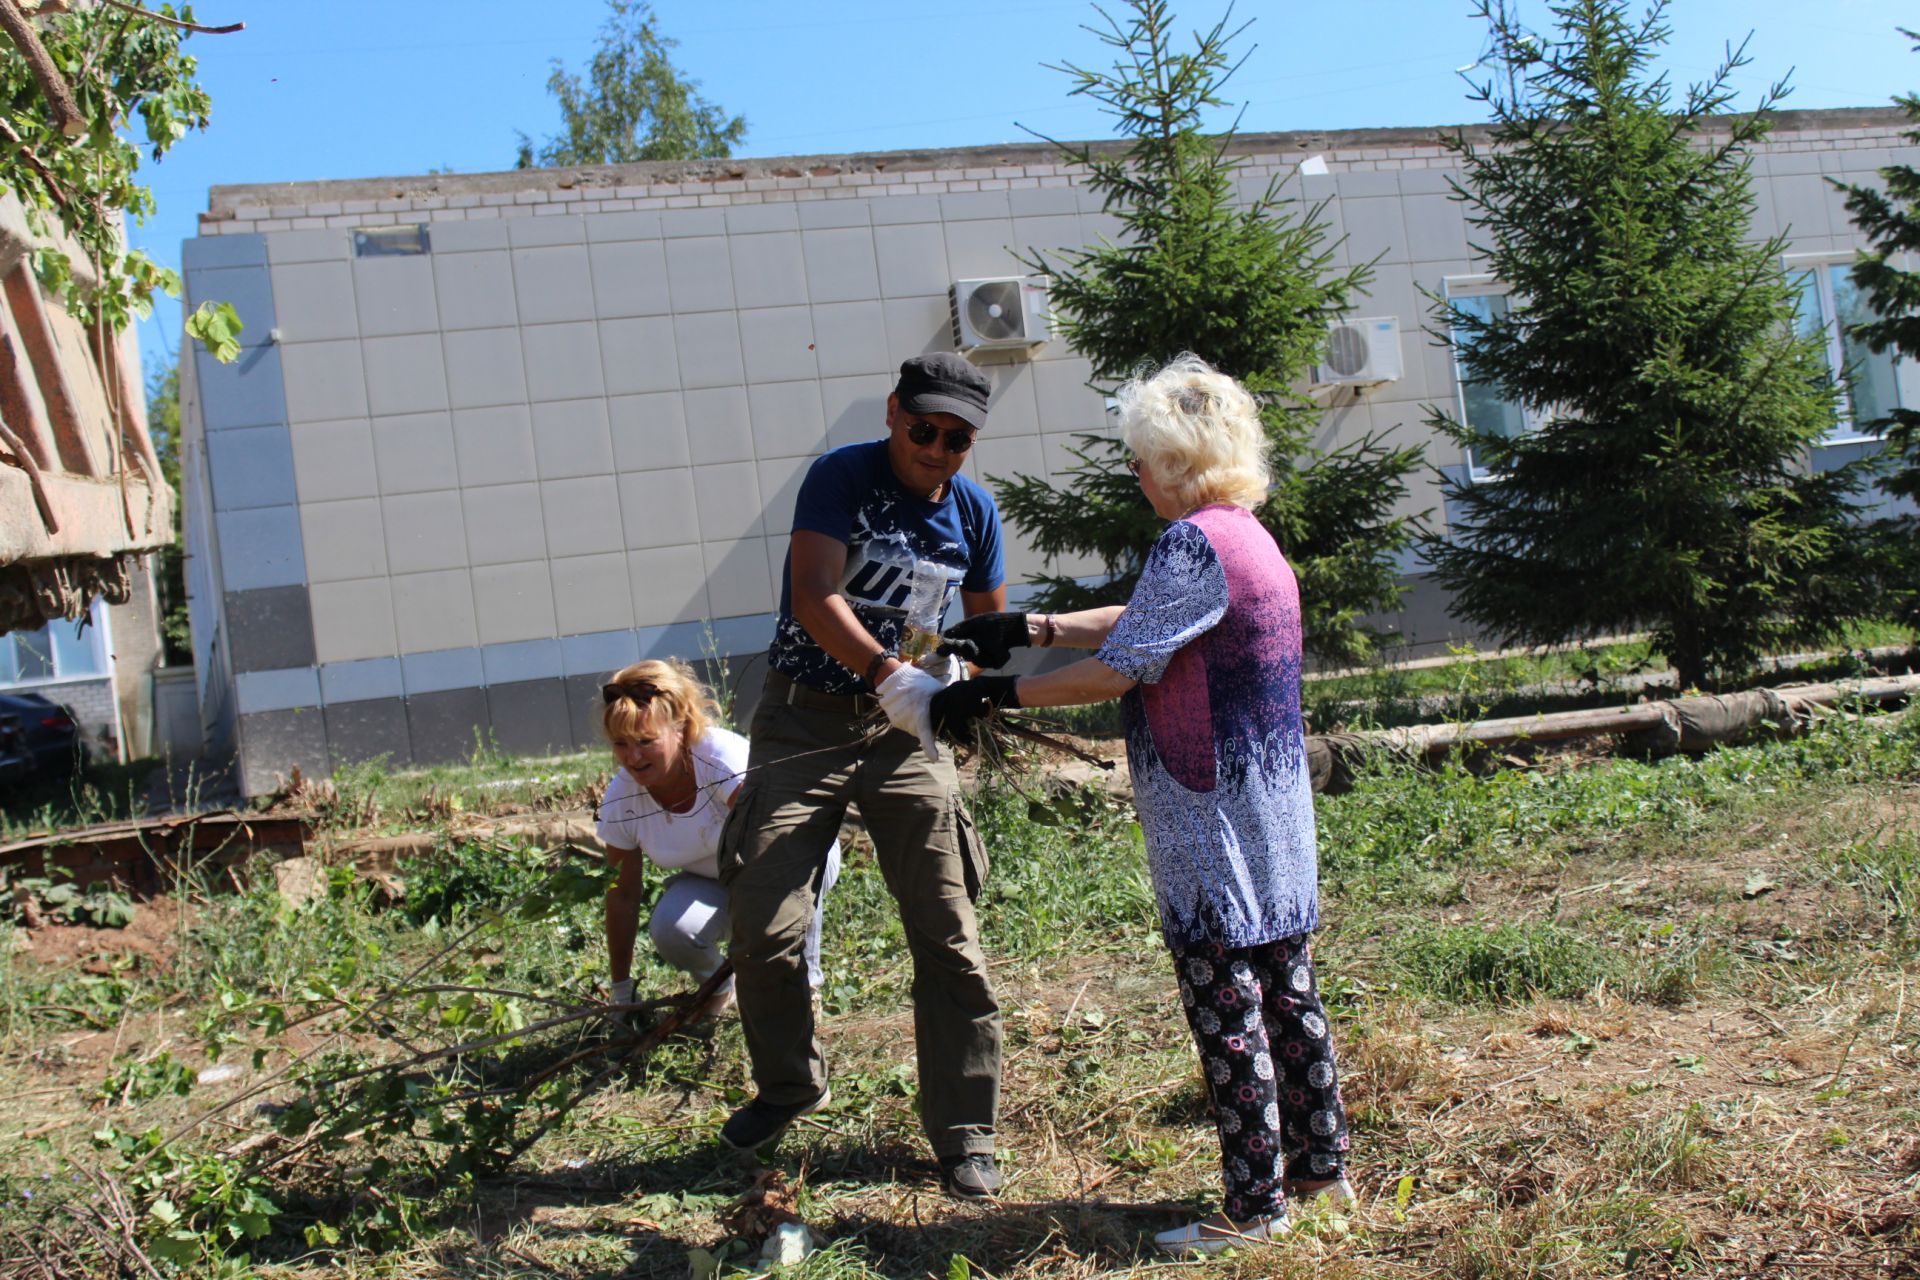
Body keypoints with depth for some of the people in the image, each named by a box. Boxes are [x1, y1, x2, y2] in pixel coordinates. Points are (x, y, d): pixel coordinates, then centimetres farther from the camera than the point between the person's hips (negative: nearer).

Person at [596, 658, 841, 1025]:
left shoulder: (724, 758, -34)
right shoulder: (620, 801, -17)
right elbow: (623, 895, -7)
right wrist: (622, 995, -2)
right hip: (713, 883, 3)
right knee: (671, 928, -29)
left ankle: (803, 979, -10)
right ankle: (718, 986, 8)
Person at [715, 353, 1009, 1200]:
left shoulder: (974, 510, 3)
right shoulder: (841, 477, -10)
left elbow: (988, 627, 14)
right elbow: (815, 598, -24)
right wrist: (890, 675, -39)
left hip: (906, 731, 3)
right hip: (805, 722, -3)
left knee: (950, 940, -2)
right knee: (764, 925, -5)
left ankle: (963, 1138, 10)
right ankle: (787, 1086, 23)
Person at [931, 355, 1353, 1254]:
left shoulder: (1194, 544, -19)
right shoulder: (1249, 538, 12)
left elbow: (1114, 672, -18)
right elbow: (1138, 623, 20)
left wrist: (996, 694, -9)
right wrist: (1025, 630, 18)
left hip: (1214, 822, -10)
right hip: (1272, 814, 10)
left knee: (1225, 1004, 0)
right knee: (1284, 988, 17)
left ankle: (1254, 1204, 9)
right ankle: (1321, 1164, 28)